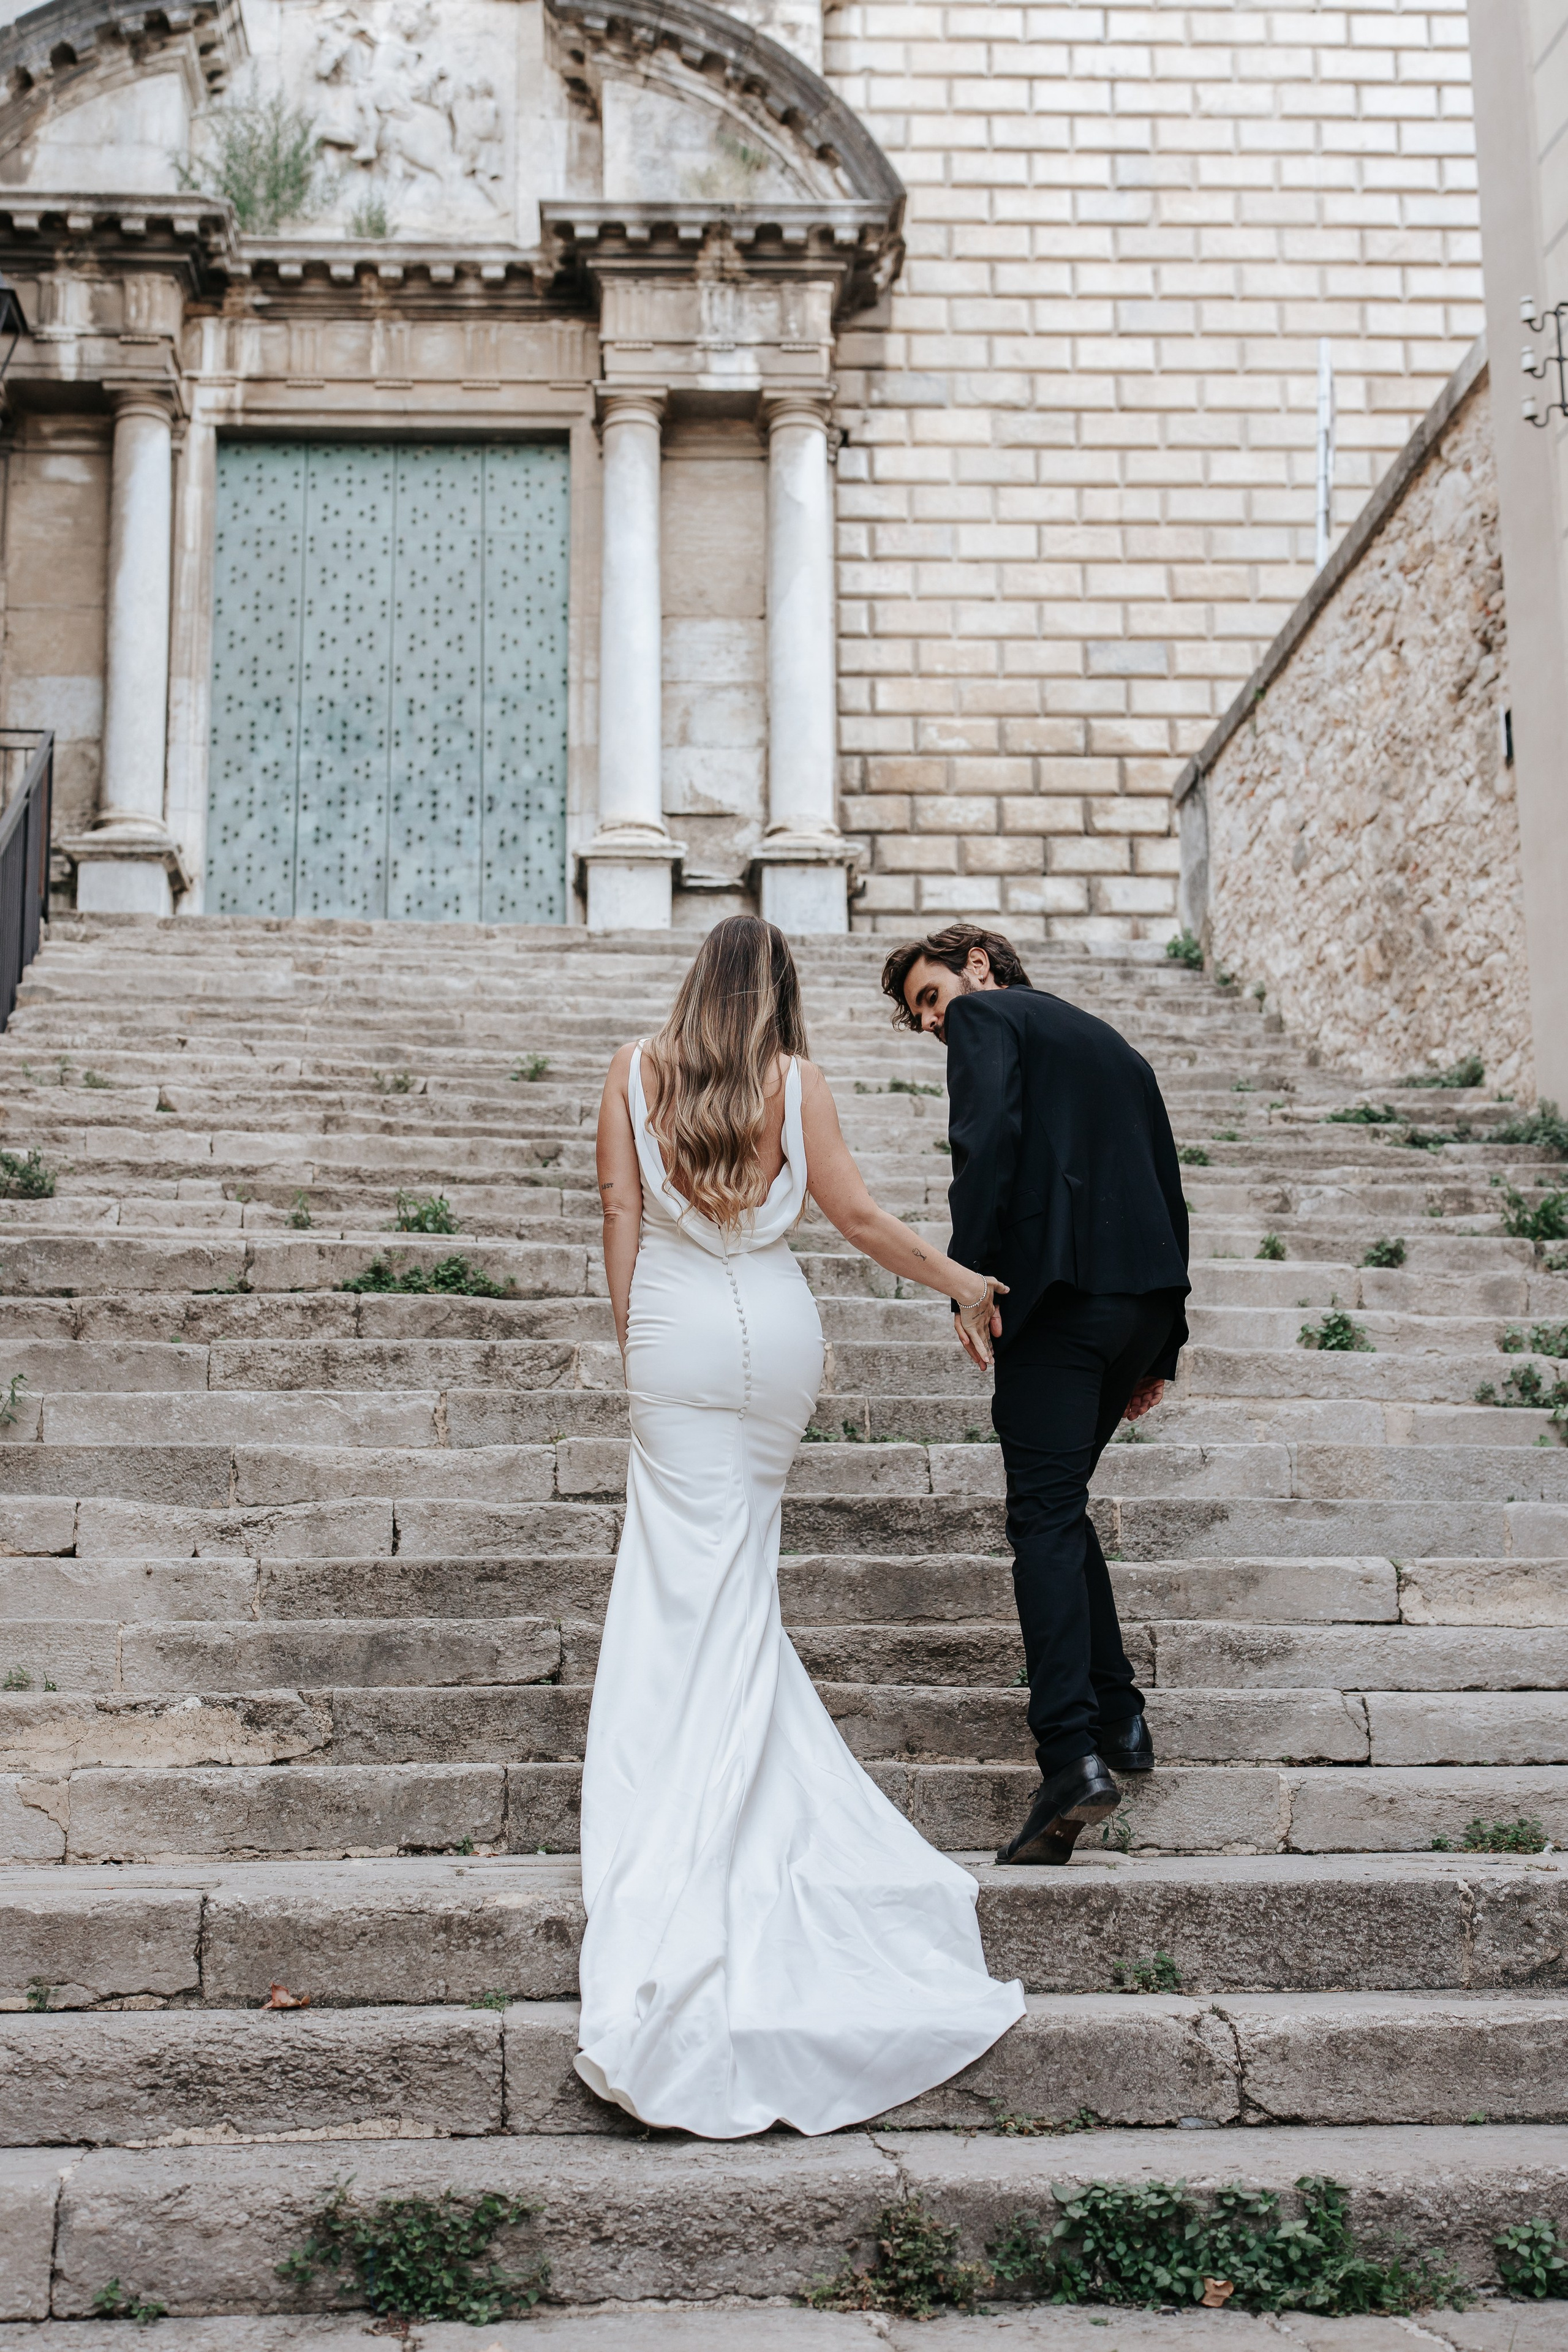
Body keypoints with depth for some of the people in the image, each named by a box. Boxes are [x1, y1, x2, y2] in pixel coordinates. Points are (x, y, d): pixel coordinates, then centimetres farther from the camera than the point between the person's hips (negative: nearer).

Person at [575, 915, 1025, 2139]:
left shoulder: (636, 1071, 2)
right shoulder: (796, 1083, 0)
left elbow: (622, 1212, 1)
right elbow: (859, 1218, 1)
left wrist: (632, 1341, 9)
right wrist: (965, 1280, 14)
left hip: (677, 1337, -1)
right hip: (779, 1334, 1)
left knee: (700, 1589, 1)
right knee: (738, 1573, 16)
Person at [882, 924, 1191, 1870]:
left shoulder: (989, 1019, 7)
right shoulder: (1111, 1043, 29)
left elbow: (988, 1139, -13)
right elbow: (1167, 1188, 25)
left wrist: (967, 1275, -13)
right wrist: (1161, 1347, 25)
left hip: (1058, 1288, -7)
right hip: (1145, 1296, 8)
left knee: (1047, 1518, -9)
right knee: (1060, 1500, 20)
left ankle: (1073, 1755, -19)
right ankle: (1118, 1717, 23)